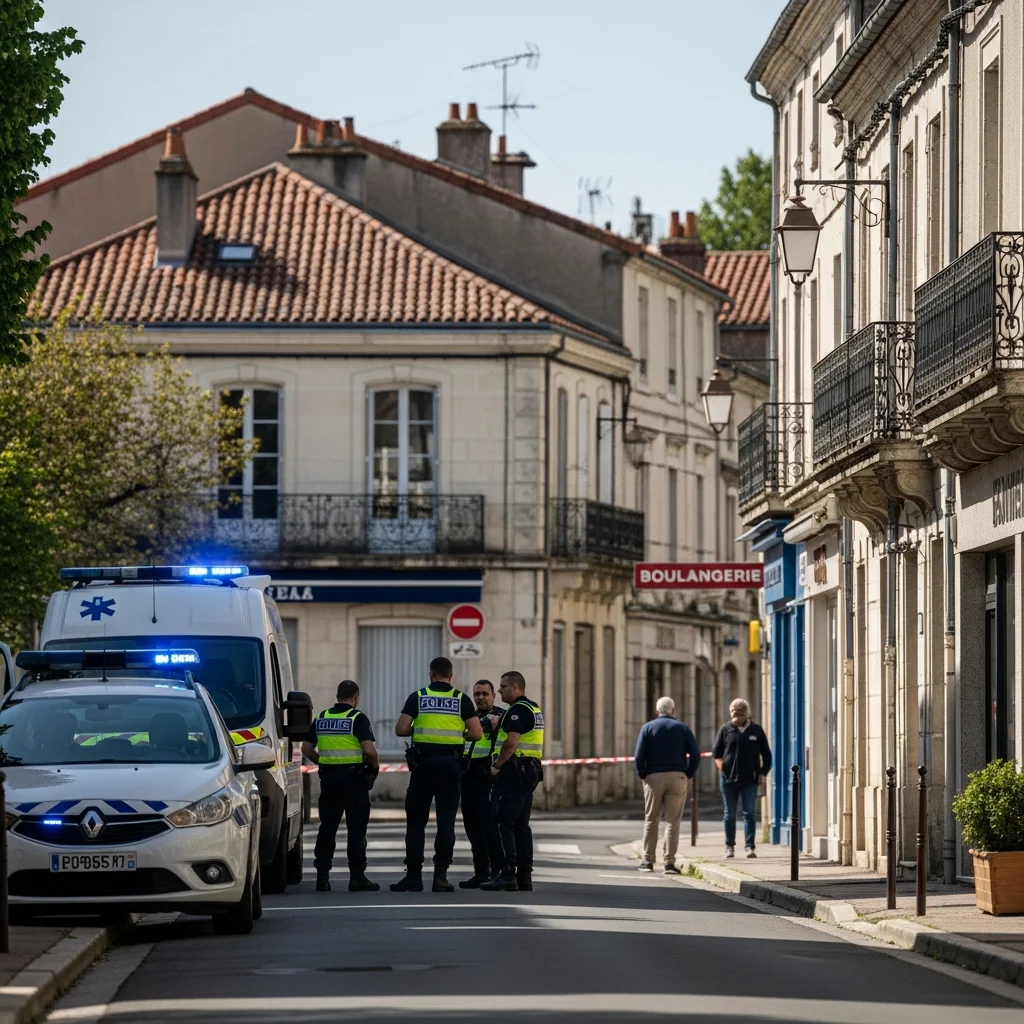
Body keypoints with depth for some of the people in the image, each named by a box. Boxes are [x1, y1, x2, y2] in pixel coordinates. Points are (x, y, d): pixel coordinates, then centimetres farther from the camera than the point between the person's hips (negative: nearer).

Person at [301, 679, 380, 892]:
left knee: (327, 827, 9)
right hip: (353, 776, -5)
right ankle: (357, 876, -3)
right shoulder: (358, 718, -8)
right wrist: (375, 765, 0)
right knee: (356, 828, 0)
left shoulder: (322, 718, 9)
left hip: (328, 777, 5)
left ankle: (322, 875, 7)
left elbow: (307, 748, 11)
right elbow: (368, 749, -18)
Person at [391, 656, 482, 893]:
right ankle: (441, 875, -3)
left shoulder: (418, 697, 1)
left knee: (416, 820, 6)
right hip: (451, 764, 1)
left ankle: (414, 876, 4)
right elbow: (477, 733, -2)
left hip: (423, 763, -1)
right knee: (446, 820, 3)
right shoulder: (461, 700, 3)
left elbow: (400, 729, -5)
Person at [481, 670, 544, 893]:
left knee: (502, 823, -10)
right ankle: (524, 876, 10)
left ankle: (507, 874, -15)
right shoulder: (534, 708, 19)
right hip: (531, 770, 10)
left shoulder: (518, 710, -13)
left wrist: (497, 766, -13)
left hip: (515, 771, -10)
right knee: (521, 824, 11)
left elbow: (511, 741, -22)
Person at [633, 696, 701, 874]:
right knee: (673, 821, 0)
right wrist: (689, 774, 6)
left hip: (653, 777, 0)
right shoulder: (682, 728, 5)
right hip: (677, 777, 0)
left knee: (651, 820, 9)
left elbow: (639, 756, -7)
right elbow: (695, 754, -3)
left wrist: (642, 775, 5)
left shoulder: (648, 727, 3)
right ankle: (670, 862, -6)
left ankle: (648, 861, 8)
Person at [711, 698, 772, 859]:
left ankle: (750, 847, -5)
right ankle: (730, 846, 15)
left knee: (750, 813, -4)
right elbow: (716, 752, 10)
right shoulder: (726, 729, 5)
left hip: (750, 779, -1)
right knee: (730, 814, 7)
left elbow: (766, 755, 10)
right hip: (729, 778, 1)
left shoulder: (756, 730, 5)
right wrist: (721, 766, -5)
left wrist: (763, 773, 1)